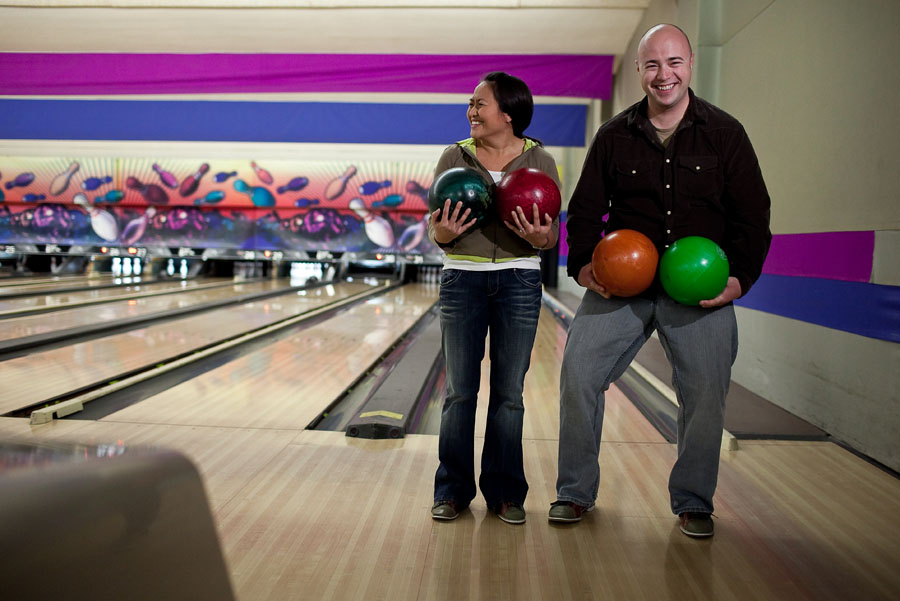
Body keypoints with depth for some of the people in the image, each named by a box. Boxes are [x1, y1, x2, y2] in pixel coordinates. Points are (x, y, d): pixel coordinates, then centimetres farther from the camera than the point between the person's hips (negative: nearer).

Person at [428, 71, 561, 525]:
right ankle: (453, 491, 19)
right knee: (459, 391, 6)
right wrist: (443, 233, -18)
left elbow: (553, 234, 2)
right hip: (462, 279, 1)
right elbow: (434, 227, 5)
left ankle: (505, 492, 20)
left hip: (518, 281, 0)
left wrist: (539, 237, -21)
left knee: (509, 393, 6)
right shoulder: (454, 158, 4)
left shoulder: (541, 162, 1)